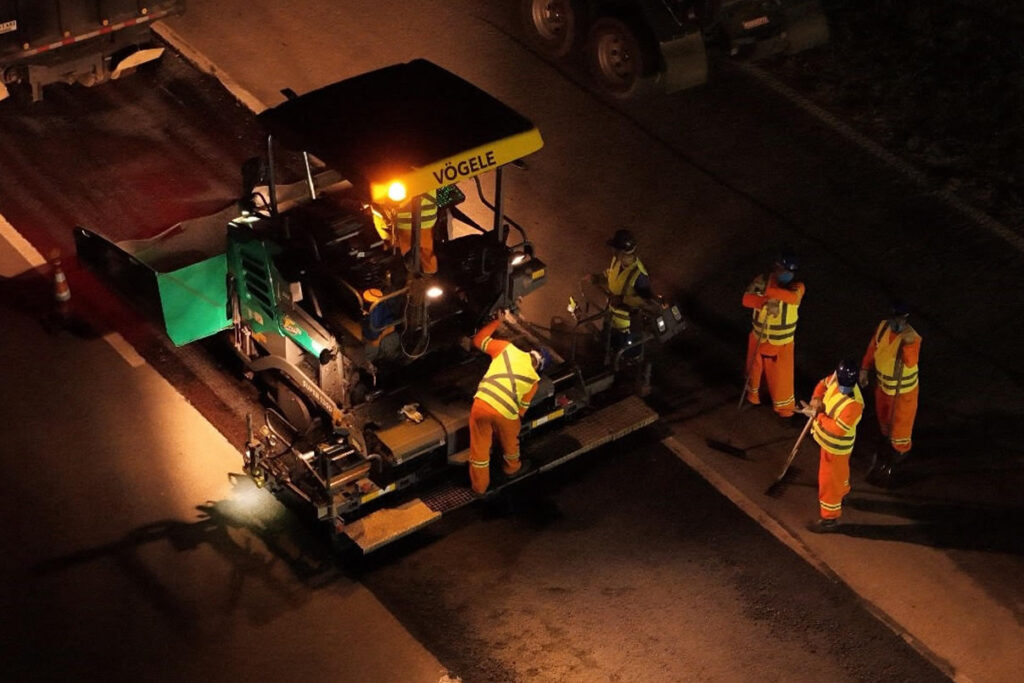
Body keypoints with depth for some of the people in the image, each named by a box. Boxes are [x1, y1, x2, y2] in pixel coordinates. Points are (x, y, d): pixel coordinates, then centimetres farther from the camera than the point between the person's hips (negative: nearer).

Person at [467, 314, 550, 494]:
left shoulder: (508, 349, 11)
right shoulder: (533, 379, 13)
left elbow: (479, 340, 20)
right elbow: (522, 407, 14)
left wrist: (497, 321, 32)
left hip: (481, 404, 0)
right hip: (505, 413, 0)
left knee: (479, 448, 19)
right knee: (509, 443, 33)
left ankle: (479, 486, 33)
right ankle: (512, 468, 60)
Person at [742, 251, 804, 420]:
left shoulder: (798, 287, -18)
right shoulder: (762, 280, -14)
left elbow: (792, 297, -41)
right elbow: (746, 299, -28)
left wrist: (767, 289, -42)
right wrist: (766, 303, -44)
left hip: (782, 341, -2)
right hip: (759, 337, 2)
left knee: (781, 374, 9)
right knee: (755, 367, 23)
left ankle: (784, 406, 33)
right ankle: (752, 392, 50)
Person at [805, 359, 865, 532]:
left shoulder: (853, 404, -39)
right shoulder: (836, 381, -17)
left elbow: (837, 429, -34)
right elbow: (823, 384, 4)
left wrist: (818, 416, -23)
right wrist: (816, 399, -15)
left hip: (836, 446, -8)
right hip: (830, 440, 8)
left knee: (828, 480, 8)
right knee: (839, 471, 34)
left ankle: (830, 518, 24)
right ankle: (842, 492, 60)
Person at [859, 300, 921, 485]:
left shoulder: (912, 337, -33)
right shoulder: (882, 327, -15)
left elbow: (910, 363, -46)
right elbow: (872, 348, 1)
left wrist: (909, 343, -60)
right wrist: (865, 369, 5)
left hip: (903, 388, -6)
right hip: (883, 383, 6)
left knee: (900, 420, 15)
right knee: (883, 415, 29)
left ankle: (900, 448, 43)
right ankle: (887, 439, 57)